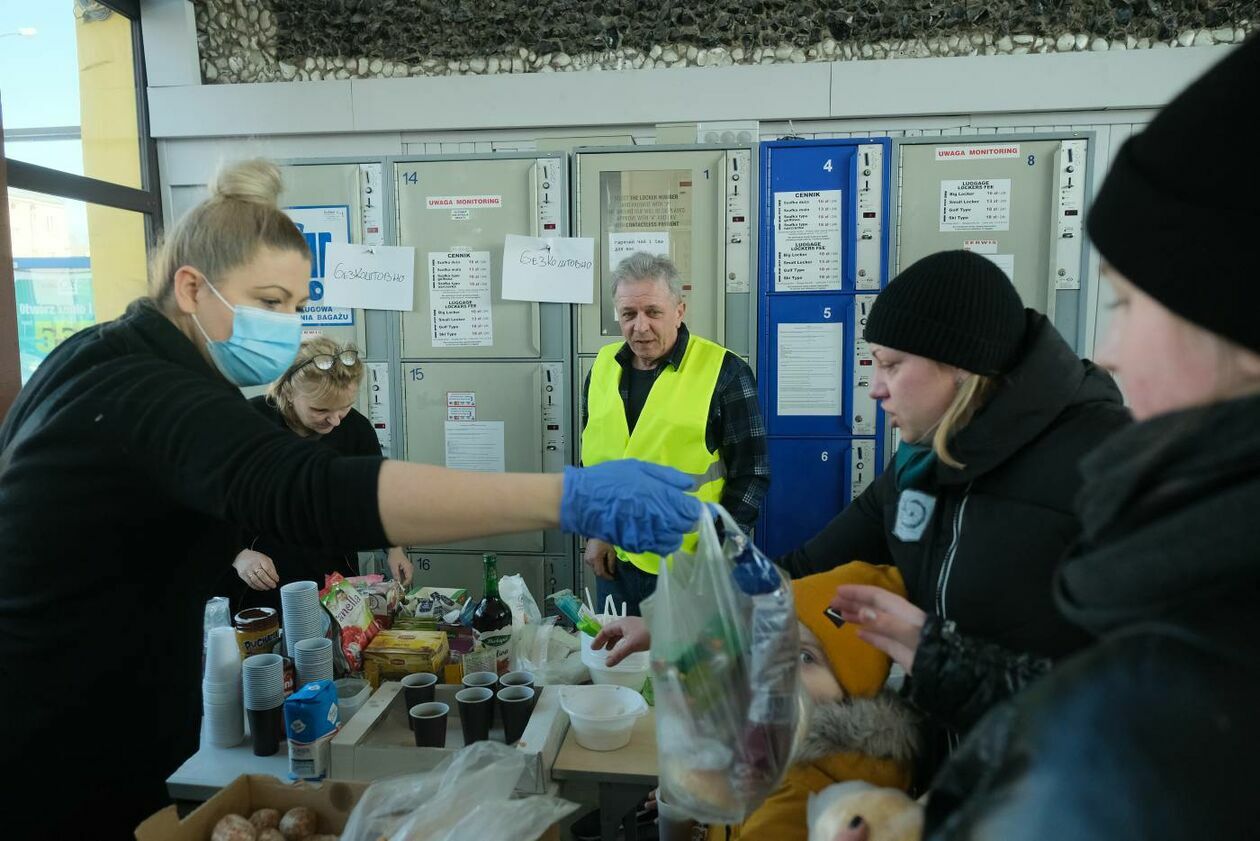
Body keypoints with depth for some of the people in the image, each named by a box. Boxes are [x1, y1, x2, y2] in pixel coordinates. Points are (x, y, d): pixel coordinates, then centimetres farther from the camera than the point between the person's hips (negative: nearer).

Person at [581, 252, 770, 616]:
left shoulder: (724, 372, -11)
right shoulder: (603, 367, 5)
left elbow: (752, 474, -8)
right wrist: (594, 532, 8)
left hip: (690, 571, -5)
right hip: (615, 562, 5)